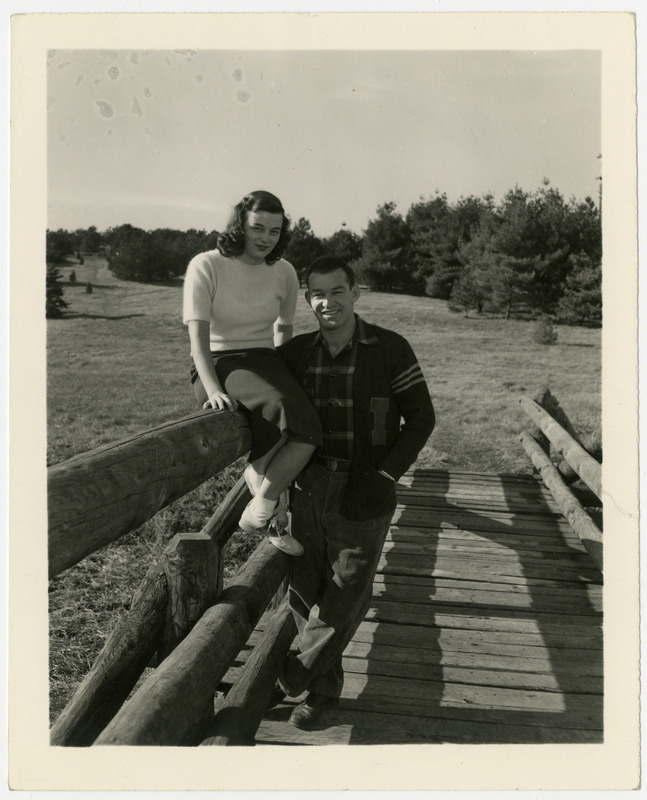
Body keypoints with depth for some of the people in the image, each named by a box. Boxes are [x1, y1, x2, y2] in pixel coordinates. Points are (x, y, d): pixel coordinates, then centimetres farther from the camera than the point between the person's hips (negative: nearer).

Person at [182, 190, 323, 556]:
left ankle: (258, 511, -7)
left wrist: (284, 377, 4)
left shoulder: (284, 272, 8)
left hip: (264, 361, 5)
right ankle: (269, 507, -14)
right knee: (280, 409, -35)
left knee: (309, 429, -23)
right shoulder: (206, 266, -6)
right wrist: (213, 389, -28)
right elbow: (198, 336, -14)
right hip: (219, 364, -5)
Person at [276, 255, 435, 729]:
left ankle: (291, 678, 27)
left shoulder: (390, 350, -7)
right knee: (305, 594, 12)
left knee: (344, 598, 4)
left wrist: (384, 476, -11)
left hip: (363, 499, -4)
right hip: (308, 493, 4)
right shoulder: (297, 353, 4)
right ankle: (324, 690, 33)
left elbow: (421, 417, -3)